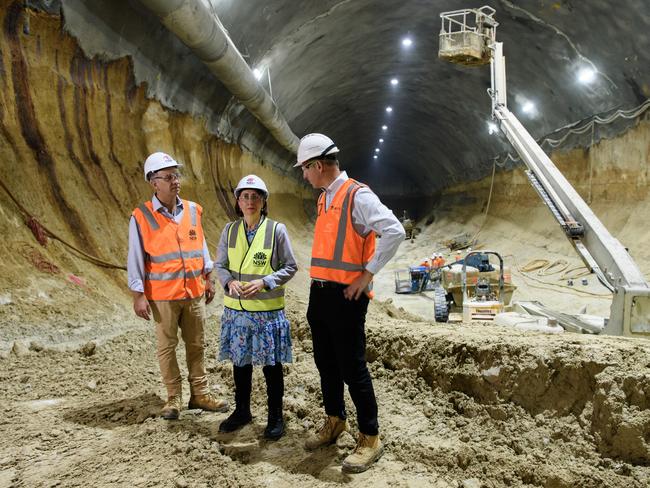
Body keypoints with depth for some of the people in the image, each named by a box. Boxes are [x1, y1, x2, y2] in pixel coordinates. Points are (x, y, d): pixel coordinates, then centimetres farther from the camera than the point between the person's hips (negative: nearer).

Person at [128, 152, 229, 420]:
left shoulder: (192, 210, 4)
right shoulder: (141, 217, -7)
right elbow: (135, 258, -6)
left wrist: (208, 279, 13)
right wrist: (138, 295, -9)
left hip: (194, 292, 4)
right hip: (162, 296, -4)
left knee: (196, 345, 11)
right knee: (167, 347, 7)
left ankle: (200, 394, 23)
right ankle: (174, 398, 20)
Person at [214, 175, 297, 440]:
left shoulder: (277, 229, -7)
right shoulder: (229, 230, 3)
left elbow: (290, 267, -4)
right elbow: (220, 265, 8)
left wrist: (263, 282, -18)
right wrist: (230, 282, -14)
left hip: (267, 310, -3)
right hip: (236, 309, 3)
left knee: (271, 364, 6)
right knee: (240, 361, 15)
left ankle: (276, 417, 23)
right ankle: (242, 411, 34)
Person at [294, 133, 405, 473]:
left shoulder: (357, 195, -14)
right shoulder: (324, 199, 13)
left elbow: (395, 231, -23)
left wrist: (368, 273, -18)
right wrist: (320, 284, 13)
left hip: (346, 295, -9)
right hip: (319, 293, 9)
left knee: (352, 367, -2)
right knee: (326, 362, 17)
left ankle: (370, 438, 12)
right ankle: (334, 421, 35)